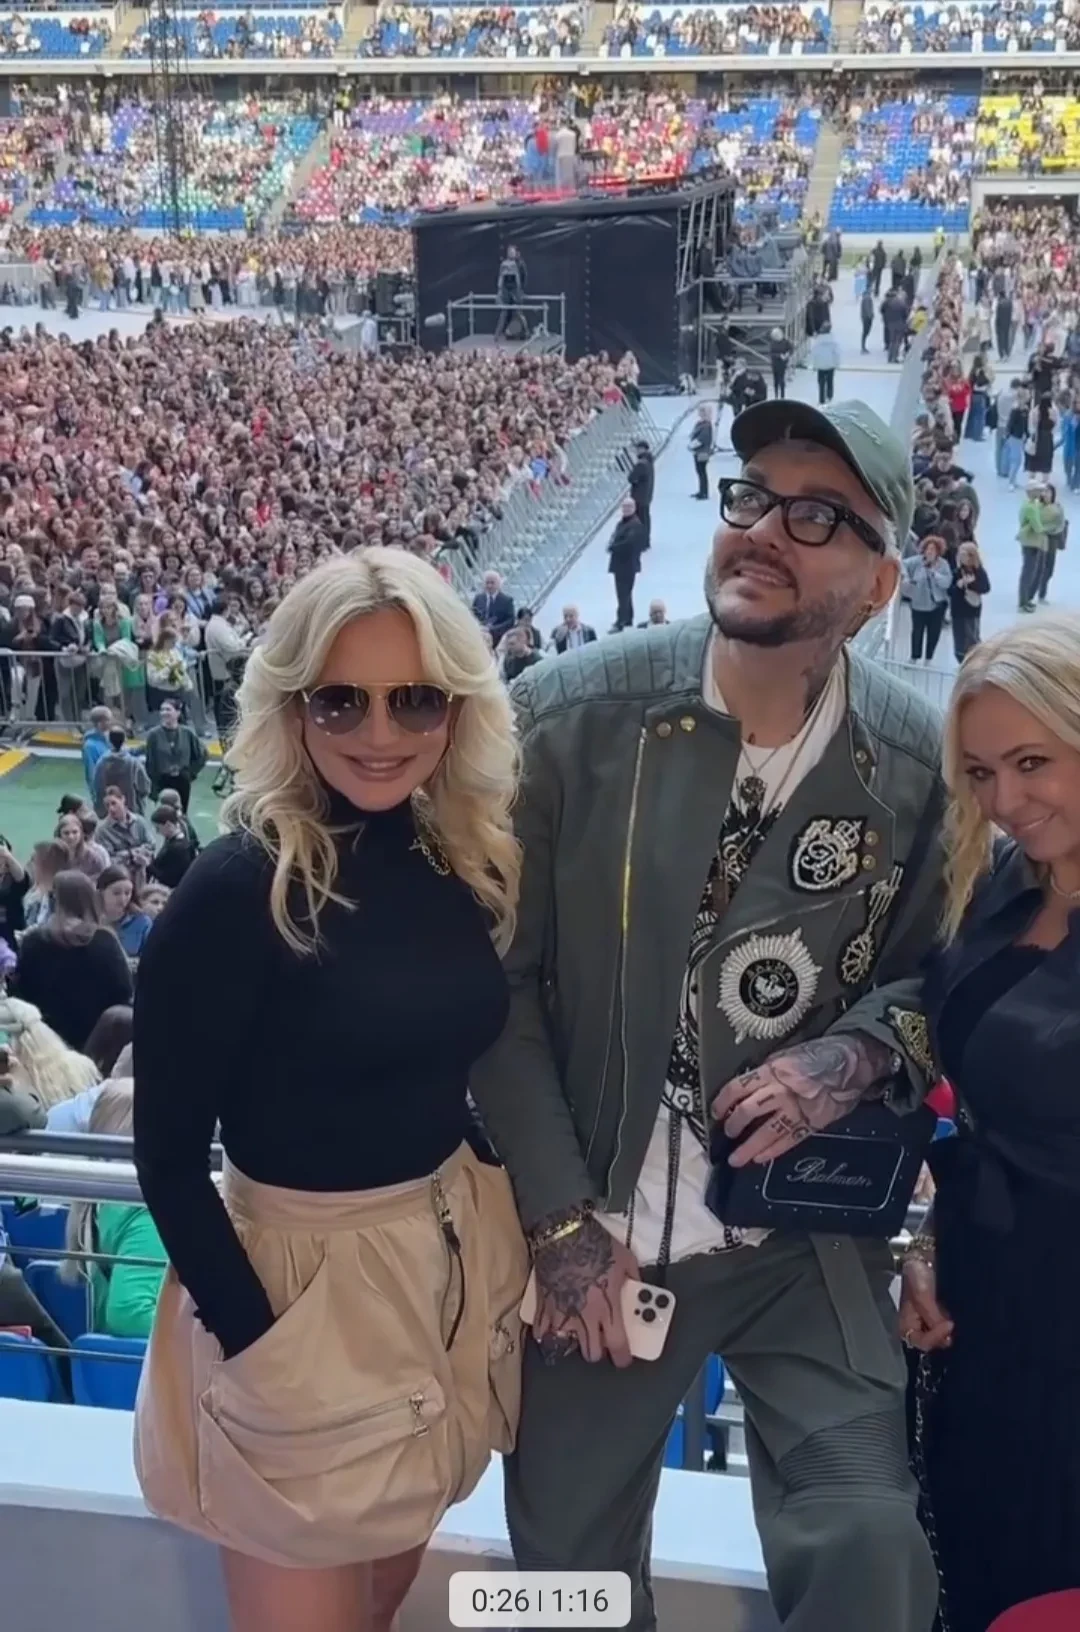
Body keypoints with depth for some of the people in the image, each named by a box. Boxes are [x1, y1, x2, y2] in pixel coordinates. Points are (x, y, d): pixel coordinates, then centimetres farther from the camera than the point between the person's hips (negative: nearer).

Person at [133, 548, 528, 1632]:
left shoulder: (470, 860, -2)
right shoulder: (241, 887, -20)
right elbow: (168, 1155, -16)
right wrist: (261, 1347, -17)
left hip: (456, 1249, 6)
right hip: (303, 1274, -6)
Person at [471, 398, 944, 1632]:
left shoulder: (919, 761, -9)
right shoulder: (568, 716, -13)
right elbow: (497, 977, -8)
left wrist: (854, 1053, -16)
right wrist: (564, 1220, -9)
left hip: (807, 1239, 0)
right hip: (594, 1232, 0)